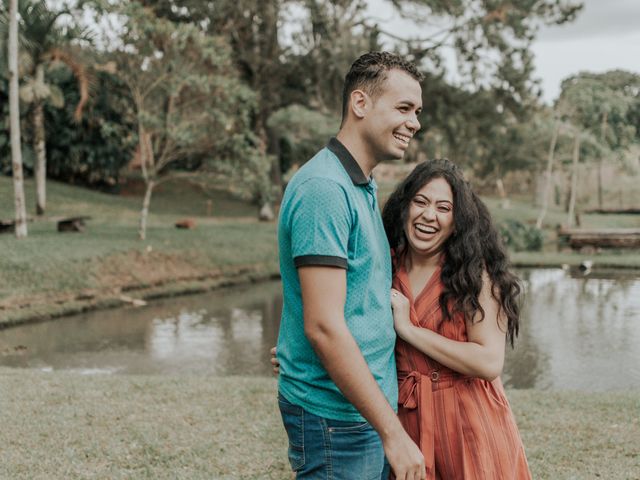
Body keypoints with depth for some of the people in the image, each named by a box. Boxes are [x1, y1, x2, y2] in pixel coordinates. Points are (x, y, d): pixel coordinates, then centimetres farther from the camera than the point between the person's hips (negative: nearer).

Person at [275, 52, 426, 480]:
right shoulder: (324, 188, -18)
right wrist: (393, 432, -21)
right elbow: (323, 326, -23)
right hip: (336, 416, -9)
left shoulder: (362, 187, 13)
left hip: (368, 407, 9)